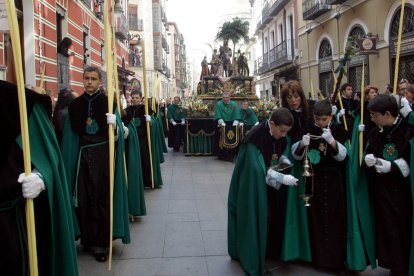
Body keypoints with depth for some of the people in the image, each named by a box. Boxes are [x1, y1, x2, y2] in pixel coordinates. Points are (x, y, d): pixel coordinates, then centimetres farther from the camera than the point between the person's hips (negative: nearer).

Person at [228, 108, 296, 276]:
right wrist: (282, 178, -35)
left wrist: (283, 158, -9)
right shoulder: (255, 139, -29)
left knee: (273, 216, 13)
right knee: (256, 219, 1)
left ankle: (270, 249, 33)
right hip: (253, 186, -7)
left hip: (271, 185, 7)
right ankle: (253, 258, 18)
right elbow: (259, 169, -32)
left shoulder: (280, 136, -7)